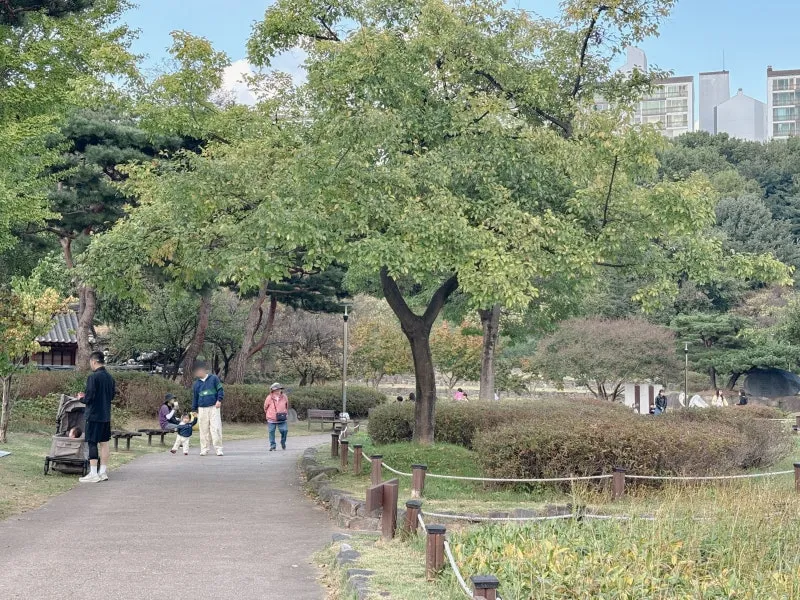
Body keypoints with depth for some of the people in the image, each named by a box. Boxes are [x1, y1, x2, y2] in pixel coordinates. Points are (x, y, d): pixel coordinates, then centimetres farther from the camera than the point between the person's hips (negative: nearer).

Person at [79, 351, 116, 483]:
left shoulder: (93, 377, -15)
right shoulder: (110, 378, 8)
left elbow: (89, 397, -18)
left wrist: (82, 398, 5)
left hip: (94, 415, -7)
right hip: (106, 415, 7)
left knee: (92, 443, -3)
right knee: (104, 443, 11)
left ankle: (93, 474, -3)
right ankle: (103, 472, 15)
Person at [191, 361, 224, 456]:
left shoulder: (213, 378, -1)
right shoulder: (196, 383, 11)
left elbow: (220, 390, 0)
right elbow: (194, 397, 17)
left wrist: (219, 400, -13)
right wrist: (194, 410, 17)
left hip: (214, 407, -4)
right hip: (202, 409, 4)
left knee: (216, 428, -8)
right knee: (204, 430, 4)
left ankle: (218, 449, -4)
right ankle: (204, 449, 12)